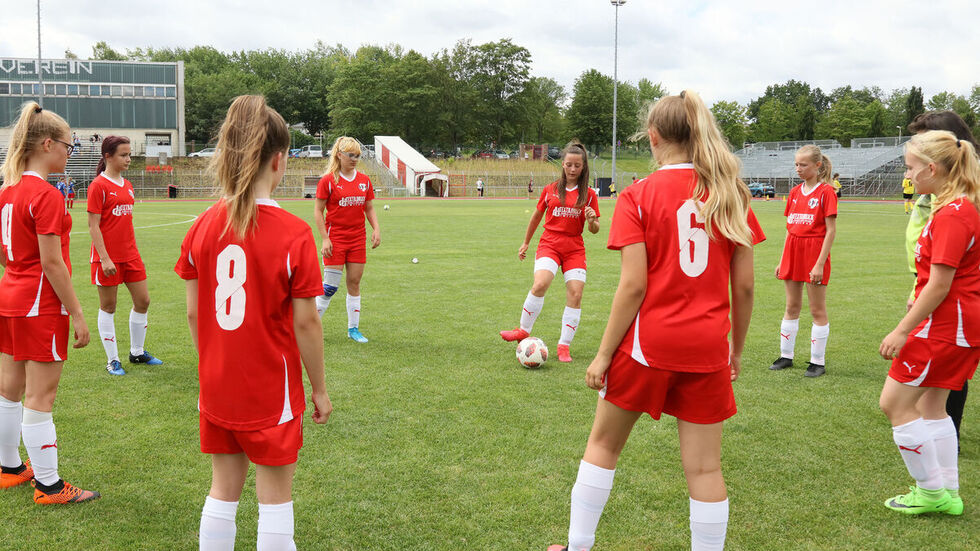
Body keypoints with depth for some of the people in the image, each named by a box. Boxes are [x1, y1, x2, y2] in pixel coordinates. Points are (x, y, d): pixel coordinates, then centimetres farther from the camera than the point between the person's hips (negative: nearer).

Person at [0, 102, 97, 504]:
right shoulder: (46, 196, -19)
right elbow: (52, 263, -20)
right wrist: (77, 314, -16)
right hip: (41, 306, -9)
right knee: (40, 399, -1)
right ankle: (48, 485, 9)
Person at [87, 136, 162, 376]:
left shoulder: (127, 185, 11)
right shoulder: (99, 185, -10)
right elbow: (93, 226, -13)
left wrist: (135, 252, 17)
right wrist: (105, 258, -18)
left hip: (130, 255, 7)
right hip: (108, 256, -7)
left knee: (143, 301, 9)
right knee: (108, 306, 4)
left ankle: (137, 352, 26)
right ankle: (112, 360, 14)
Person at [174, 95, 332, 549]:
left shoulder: (202, 227, -4)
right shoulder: (293, 233, -17)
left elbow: (194, 313, 2)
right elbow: (305, 323, -13)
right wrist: (319, 389, -1)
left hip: (217, 388, 4)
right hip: (272, 391, -4)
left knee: (223, 491, 18)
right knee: (275, 497, 9)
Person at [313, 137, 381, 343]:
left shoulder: (364, 180, 7)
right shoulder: (328, 180, -6)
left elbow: (369, 209, 15)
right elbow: (318, 211, -5)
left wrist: (376, 229, -1)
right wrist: (324, 238, -11)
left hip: (358, 238, 5)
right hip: (335, 238, -4)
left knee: (355, 282, 7)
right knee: (330, 285, -5)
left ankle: (353, 328, 15)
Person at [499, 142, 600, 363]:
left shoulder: (588, 195, 5)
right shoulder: (550, 190, 7)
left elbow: (594, 230, 7)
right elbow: (537, 216, 20)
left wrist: (592, 221, -16)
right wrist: (526, 243, 25)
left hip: (575, 249, 1)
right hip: (549, 244, -1)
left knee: (575, 295, -10)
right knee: (540, 284, -25)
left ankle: (564, 345, 2)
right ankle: (524, 330, -8)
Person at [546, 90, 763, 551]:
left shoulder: (637, 196, -8)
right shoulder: (732, 193, 2)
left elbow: (633, 286, -14)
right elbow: (744, 286, 2)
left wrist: (604, 354, -7)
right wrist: (737, 348, 15)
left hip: (647, 342, -2)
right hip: (707, 349, 3)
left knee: (603, 444, 17)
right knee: (705, 467, 8)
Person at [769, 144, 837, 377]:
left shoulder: (826, 192, -9)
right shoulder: (794, 192, 10)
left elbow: (831, 230, -12)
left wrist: (820, 263, -17)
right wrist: (782, 260, 12)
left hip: (815, 252, -6)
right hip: (793, 252, 6)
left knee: (817, 309, 2)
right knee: (791, 307, 12)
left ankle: (818, 362, 10)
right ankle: (786, 356, 21)